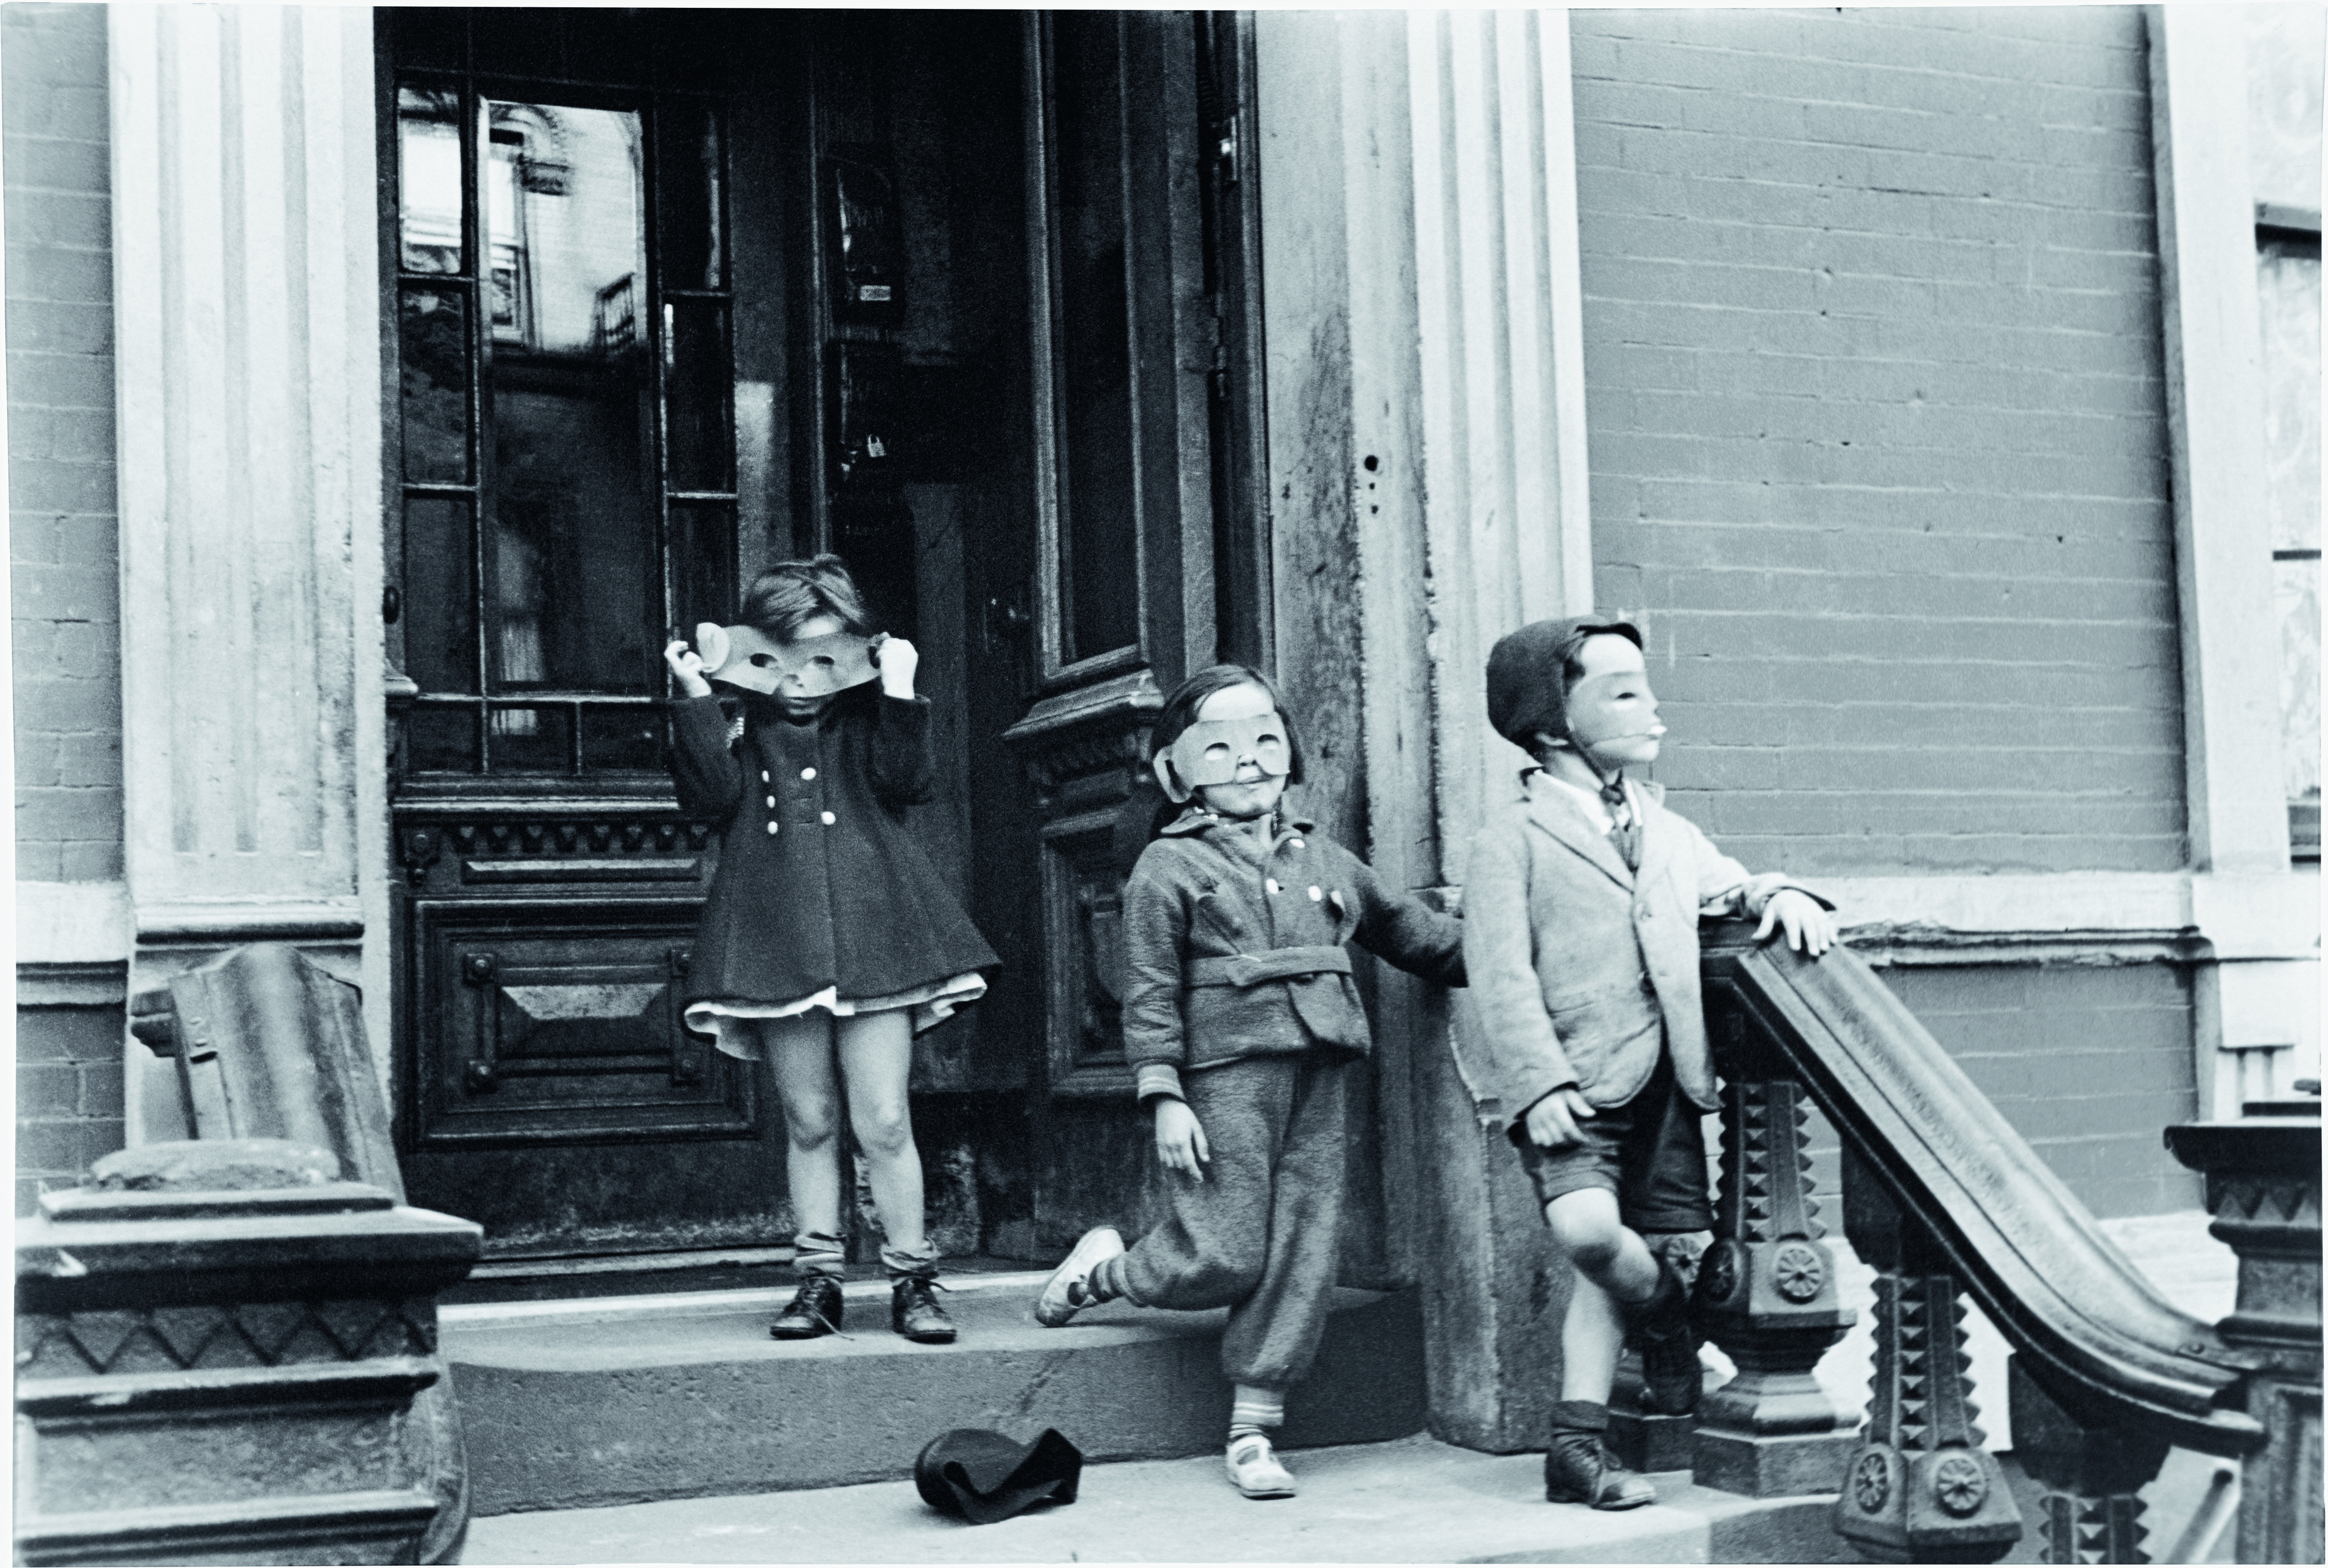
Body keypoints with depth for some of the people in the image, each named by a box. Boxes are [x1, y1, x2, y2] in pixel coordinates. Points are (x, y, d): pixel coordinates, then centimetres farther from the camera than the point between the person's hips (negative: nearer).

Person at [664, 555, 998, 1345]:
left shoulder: (868, 723, 10)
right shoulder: (742, 730, 9)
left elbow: (907, 783, -5)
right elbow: (710, 795, -7)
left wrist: (899, 695, -9)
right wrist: (695, 701, -10)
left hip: (871, 934, -1)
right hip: (778, 942, 1)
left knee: (884, 1121, -3)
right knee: (807, 1120, 7)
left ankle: (911, 1279, 7)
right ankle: (818, 1278, 16)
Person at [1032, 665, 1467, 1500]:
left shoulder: (1323, 859, 18)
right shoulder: (1168, 867, 2)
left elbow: (1411, 931, 26)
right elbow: (1149, 992, -3)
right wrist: (1164, 1096, -10)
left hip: (1321, 1078, 5)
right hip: (1227, 1073, -5)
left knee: (1300, 1258, 2)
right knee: (1224, 1259, -7)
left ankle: (1254, 1431, 10)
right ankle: (1100, 1270, 24)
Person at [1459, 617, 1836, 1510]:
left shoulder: (1667, 831, 18)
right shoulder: (1514, 836, -1)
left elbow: (1732, 888, 26)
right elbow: (1502, 974, -8)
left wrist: (1780, 896, 0)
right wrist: (1541, 1083, -19)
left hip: (1665, 1082, 6)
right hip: (1577, 1086, -6)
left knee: (1674, 1245, 1)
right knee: (1589, 1229, -26)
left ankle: (1577, 1446, 12)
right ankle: (1668, 1318, 9)